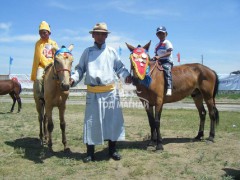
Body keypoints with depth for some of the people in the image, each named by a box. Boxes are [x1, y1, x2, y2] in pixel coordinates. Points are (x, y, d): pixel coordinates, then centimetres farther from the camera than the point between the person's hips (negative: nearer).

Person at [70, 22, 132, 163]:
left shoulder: (112, 51, 9)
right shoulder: (87, 52, 9)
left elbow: (120, 68, 8)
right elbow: (80, 69, 8)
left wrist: (127, 76, -11)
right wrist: (73, 79, -9)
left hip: (110, 92, 1)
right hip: (93, 93, 0)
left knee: (113, 119, 6)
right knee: (91, 121, 4)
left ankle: (112, 150, 22)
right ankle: (90, 153, 16)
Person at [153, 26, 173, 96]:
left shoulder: (167, 43, -1)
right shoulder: (157, 45, 21)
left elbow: (169, 53, -13)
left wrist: (159, 56, -24)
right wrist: (155, 58, -4)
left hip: (167, 61, -8)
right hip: (159, 61, 8)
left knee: (167, 69, -34)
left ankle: (169, 88, -45)